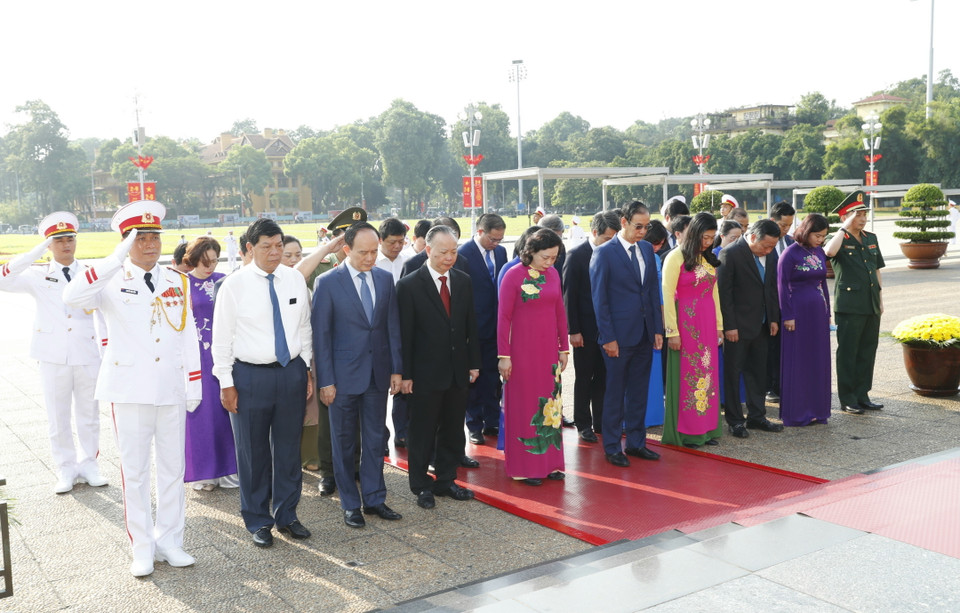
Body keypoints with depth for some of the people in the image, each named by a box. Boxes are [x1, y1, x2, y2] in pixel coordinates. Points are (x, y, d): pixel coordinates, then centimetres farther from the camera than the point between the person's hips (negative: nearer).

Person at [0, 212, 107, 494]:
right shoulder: (38, 276, 4)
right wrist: (38, 250, -16)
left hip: (87, 355, 1)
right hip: (53, 357, 0)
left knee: (89, 415, 9)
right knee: (58, 418, 6)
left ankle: (89, 464, 23)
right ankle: (66, 470, 19)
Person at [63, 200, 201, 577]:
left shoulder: (177, 282, 8)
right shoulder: (112, 281, -3)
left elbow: (188, 335, 10)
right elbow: (72, 297, -24)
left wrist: (195, 385, 6)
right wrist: (116, 260, -27)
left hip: (171, 390, 3)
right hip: (129, 389, -3)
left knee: (172, 467, 9)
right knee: (134, 471, 4)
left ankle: (169, 541, 22)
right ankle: (142, 548, 16)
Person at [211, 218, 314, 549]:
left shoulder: (295, 279, 3)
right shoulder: (234, 285, -7)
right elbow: (221, 338, -4)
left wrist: (307, 369, 9)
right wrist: (227, 383, -6)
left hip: (292, 373, 3)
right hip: (250, 376, -3)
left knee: (289, 448, 12)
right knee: (253, 452, 7)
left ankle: (287, 515, 28)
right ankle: (258, 521, 24)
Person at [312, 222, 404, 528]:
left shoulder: (385, 279, 3)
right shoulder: (328, 282, -9)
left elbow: (393, 326, 7)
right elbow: (321, 334, -8)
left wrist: (396, 368, 3)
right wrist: (325, 381, -10)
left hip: (378, 373, 4)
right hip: (344, 374, -4)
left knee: (375, 439, 12)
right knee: (344, 442, 8)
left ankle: (374, 499, 25)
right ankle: (350, 504, 21)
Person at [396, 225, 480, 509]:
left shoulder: (463, 281, 5)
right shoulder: (409, 286, -10)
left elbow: (471, 325, 10)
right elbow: (404, 334, -9)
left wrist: (474, 363, 6)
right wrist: (405, 374, -10)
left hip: (458, 372, 5)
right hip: (426, 374, -5)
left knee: (453, 430, 14)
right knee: (422, 433, 7)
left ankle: (446, 480, 29)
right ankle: (421, 486, 21)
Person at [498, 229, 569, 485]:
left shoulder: (553, 274, 5)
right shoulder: (514, 276, -10)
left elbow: (560, 312, 11)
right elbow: (503, 317, -9)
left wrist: (564, 348, 10)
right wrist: (504, 355, -11)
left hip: (549, 349, 5)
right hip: (522, 350, -5)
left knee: (550, 403, 10)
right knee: (524, 404, 3)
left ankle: (551, 462, 20)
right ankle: (524, 466, 13)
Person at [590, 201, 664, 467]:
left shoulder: (647, 249, 9)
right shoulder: (604, 253, -9)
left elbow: (654, 290, 12)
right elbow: (599, 299, -10)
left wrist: (658, 329, 6)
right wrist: (608, 338, -13)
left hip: (645, 334, 6)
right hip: (619, 335, -5)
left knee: (639, 392, 13)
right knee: (615, 393, 5)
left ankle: (636, 442, 26)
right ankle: (612, 447, 17)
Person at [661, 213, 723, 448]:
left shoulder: (709, 259, 11)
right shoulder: (676, 257, -8)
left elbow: (714, 293, 15)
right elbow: (667, 295, -11)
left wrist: (719, 326, 11)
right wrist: (672, 332, -15)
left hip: (708, 324, 6)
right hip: (685, 323, -6)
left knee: (707, 374, 9)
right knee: (685, 375, 0)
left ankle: (706, 428, 19)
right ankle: (684, 431, 10)